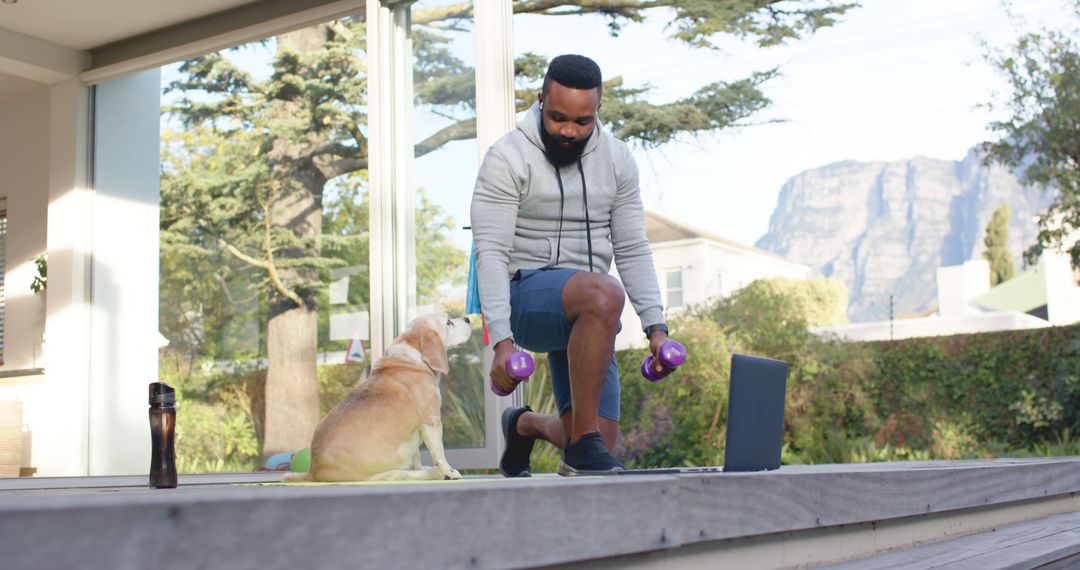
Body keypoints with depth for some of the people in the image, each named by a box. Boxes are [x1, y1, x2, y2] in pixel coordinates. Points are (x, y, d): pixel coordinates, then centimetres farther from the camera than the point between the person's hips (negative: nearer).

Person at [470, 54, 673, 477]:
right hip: (524, 292, -5)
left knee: (597, 446, -1)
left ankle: (526, 425, 34)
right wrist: (502, 341, -26)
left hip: (586, 313, 6)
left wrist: (655, 327, -4)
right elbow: (491, 252, -16)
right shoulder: (508, 157, -9)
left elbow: (633, 250, 7)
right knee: (604, 294, -39)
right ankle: (583, 445, -28)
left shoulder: (617, 160, 6)